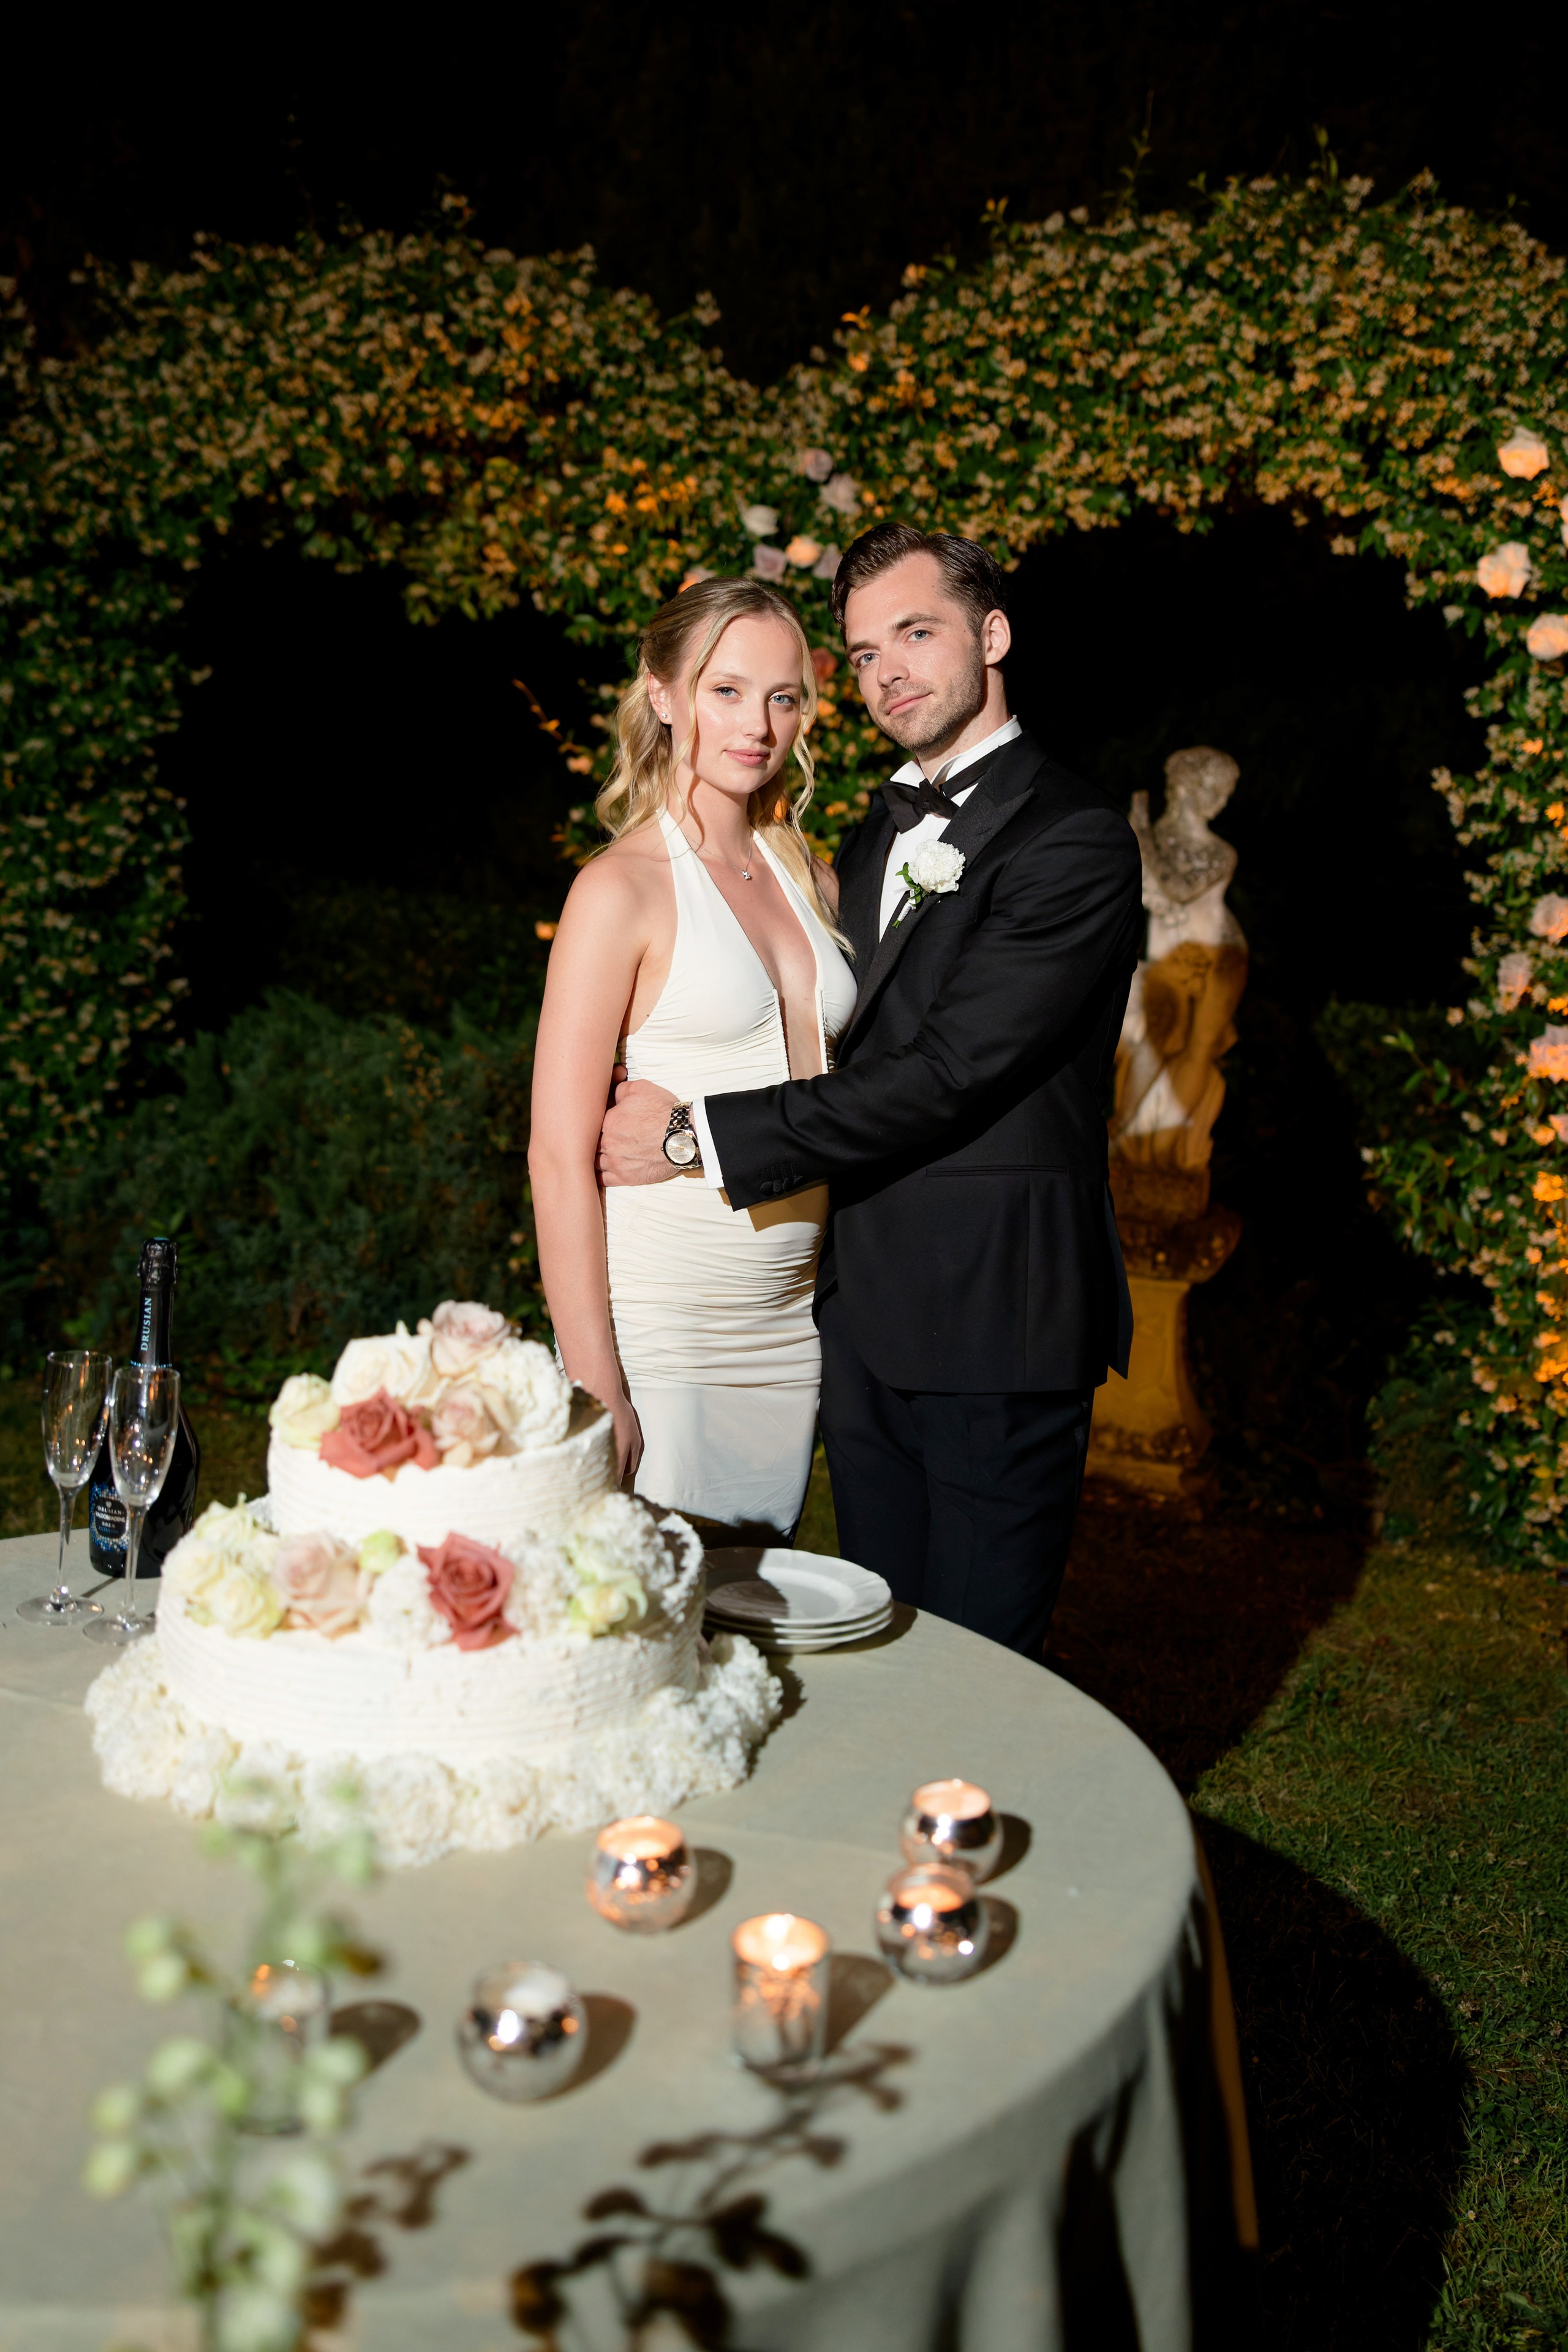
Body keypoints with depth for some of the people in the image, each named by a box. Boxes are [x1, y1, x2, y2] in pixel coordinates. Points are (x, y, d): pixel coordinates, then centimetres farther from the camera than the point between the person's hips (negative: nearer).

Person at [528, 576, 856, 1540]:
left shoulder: (812, 879, 10)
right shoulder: (621, 890, -9)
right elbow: (561, 1157, -13)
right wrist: (596, 1390, -16)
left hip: (793, 1326, 6)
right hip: (660, 1326, -6)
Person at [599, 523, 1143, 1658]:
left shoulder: (1075, 840, -12)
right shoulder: (876, 841, 17)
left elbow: (946, 1075, -19)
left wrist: (701, 1132, -16)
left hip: (996, 1326, -7)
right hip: (865, 1319, 8)